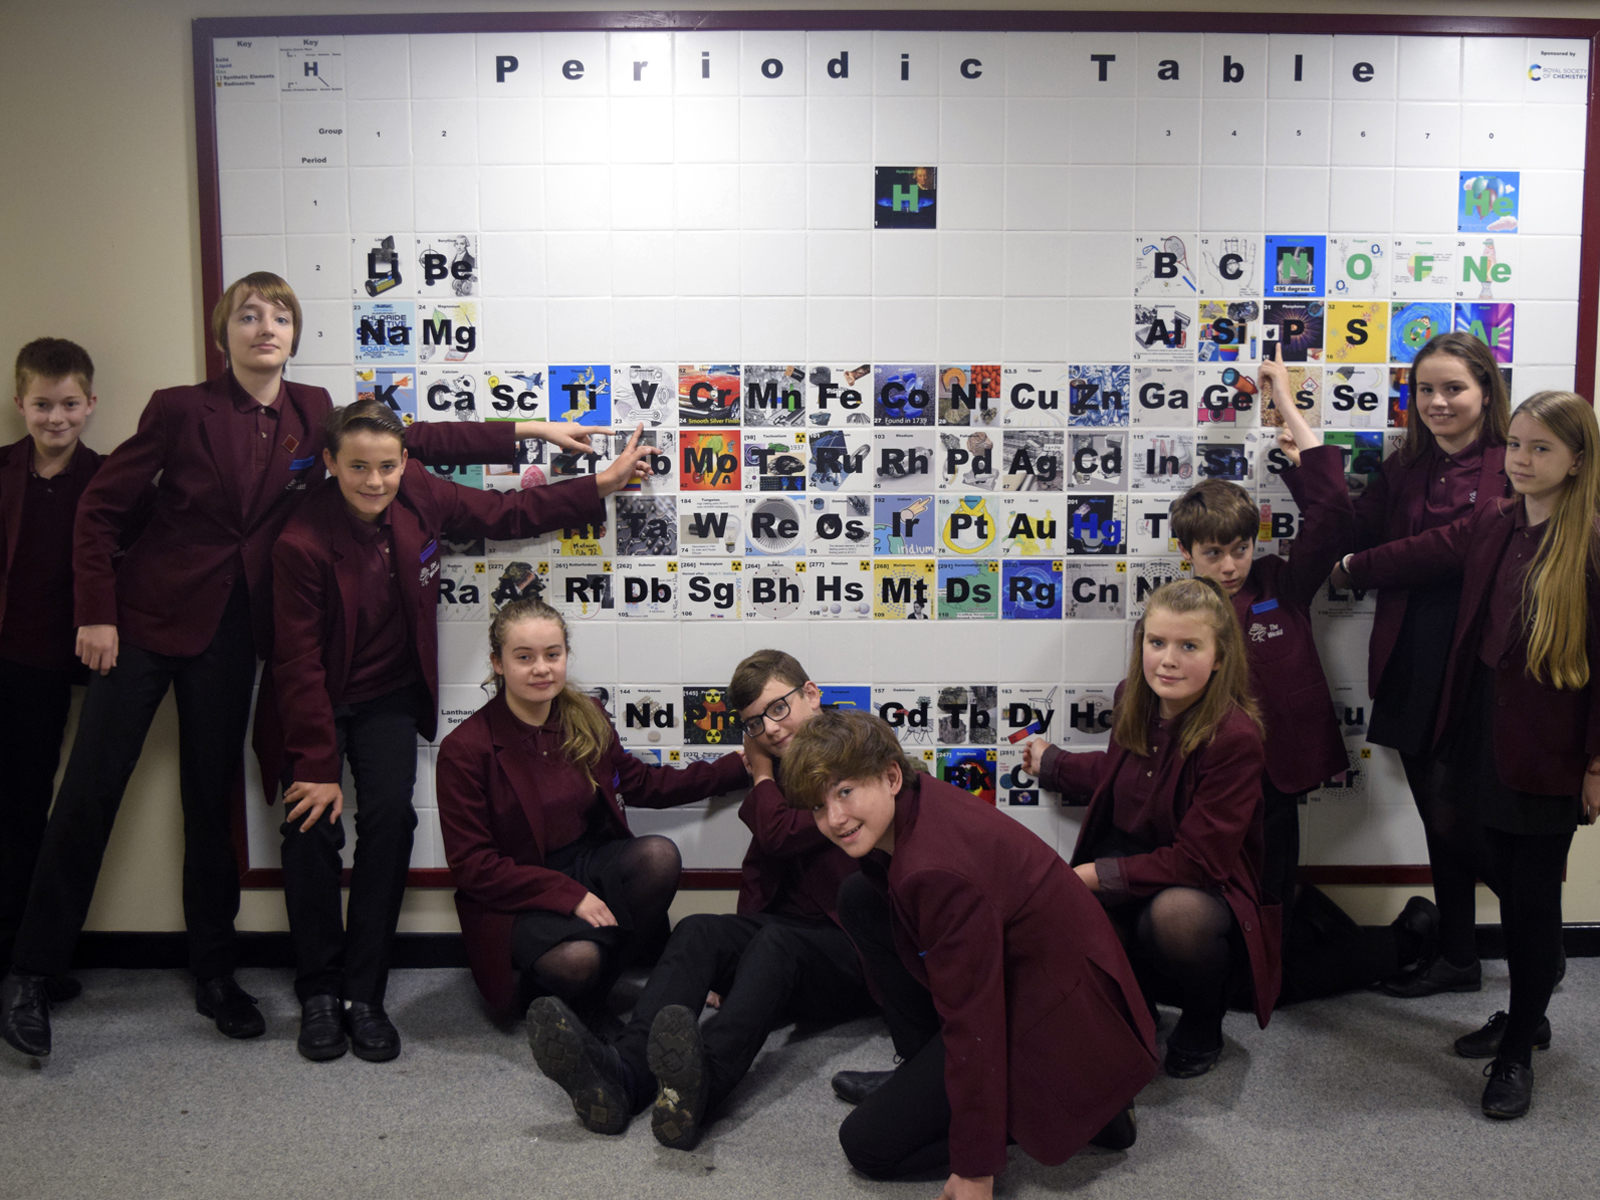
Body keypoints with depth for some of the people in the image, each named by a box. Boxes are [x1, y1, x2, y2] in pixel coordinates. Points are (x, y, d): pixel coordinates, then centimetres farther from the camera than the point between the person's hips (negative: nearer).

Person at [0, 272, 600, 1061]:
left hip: (233, 629, 3)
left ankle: (214, 974, 20)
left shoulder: (313, 414, 3)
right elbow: (101, 508, -3)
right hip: (148, 615, -3)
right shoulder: (180, 410, -7)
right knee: (92, 786, -2)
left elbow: (405, 442, 11)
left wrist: (521, 432, 9)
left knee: (212, 797, 10)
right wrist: (95, 614, -9)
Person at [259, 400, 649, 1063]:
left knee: (390, 816, -16)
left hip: (388, 697, 3)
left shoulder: (417, 496, -10)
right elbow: (300, 663, -19)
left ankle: (363, 993, -6)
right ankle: (318, 993, 2)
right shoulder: (302, 543, -23)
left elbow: (505, 513, 4)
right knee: (313, 824, -17)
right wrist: (318, 767, -19)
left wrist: (603, 484, 2)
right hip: (314, 703, -3)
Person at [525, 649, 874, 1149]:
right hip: (784, 935, 7)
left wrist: (761, 777, 5)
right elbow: (759, 868, 20)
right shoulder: (780, 772, 19)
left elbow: (779, 836, -16)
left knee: (776, 940, -36)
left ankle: (701, 1084, -62)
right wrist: (731, 966, 4)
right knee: (699, 930, -21)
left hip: (852, 957, -6)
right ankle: (623, 1073, -45)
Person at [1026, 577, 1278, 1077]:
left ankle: (1204, 1020, -4)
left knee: (1175, 914, -40)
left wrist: (1096, 876, -23)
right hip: (1131, 868, 5)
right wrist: (1050, 763, 34)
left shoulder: (1235, 738, -22)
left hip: (1208, 891, -5)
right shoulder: (1134, 701, -1)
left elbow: (1199, 861, -22)